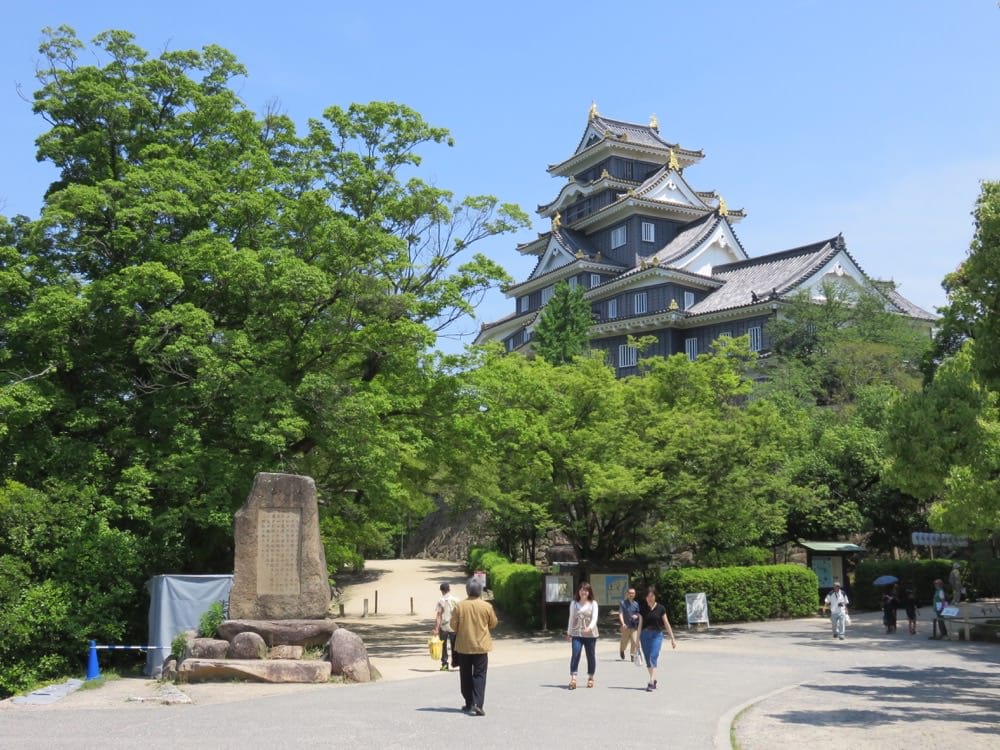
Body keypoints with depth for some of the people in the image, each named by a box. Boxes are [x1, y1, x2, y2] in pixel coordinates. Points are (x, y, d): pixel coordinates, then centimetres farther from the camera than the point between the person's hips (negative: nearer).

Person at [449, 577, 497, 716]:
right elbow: (493, 623, 4)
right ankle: (477, 704, -12)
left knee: (466, 676, 13)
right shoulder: (487, 606, -8)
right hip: (481, 646, -1)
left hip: (463, 646, 1)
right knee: (479, 675, 2)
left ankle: (469, 704, 20)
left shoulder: (459, 606, -8)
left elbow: (453, 626, -3)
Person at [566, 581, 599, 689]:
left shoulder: (593, 603, 0)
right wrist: (569, 632, 13)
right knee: (575, 654, -13)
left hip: (590, 634, -1)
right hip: (576, 633, 1)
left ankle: (590, 678, 23)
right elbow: (571, 618, 12)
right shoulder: (574, 603, 7)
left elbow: (594, 618, -10)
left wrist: (590, 627, -28)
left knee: (591, 656, 7)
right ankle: (573, 679, -15)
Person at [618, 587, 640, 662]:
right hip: (625, 626, -2)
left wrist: (636, 616, -9)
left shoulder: (636, 604, 5)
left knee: (634, 641, -10)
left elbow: (638, 613, 15)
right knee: (624, 641, 8)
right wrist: (623, 623, -25)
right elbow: (620, 614, -12)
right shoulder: (623, 603, -6)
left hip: (634, 626, 2)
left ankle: (633, 655, 6)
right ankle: (622, 651, 40)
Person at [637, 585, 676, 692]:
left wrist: (672, 638, 5)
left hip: (657, 635, -3)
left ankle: (651, 683, -20)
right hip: (645, 635, 3)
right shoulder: (642, 608, 2)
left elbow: (666, 623, 3)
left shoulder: (660, 608, -2)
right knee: (648, 660, 8)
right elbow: (640, 624, 6)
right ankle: (654, 680, 24)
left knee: (653, 658, -16)